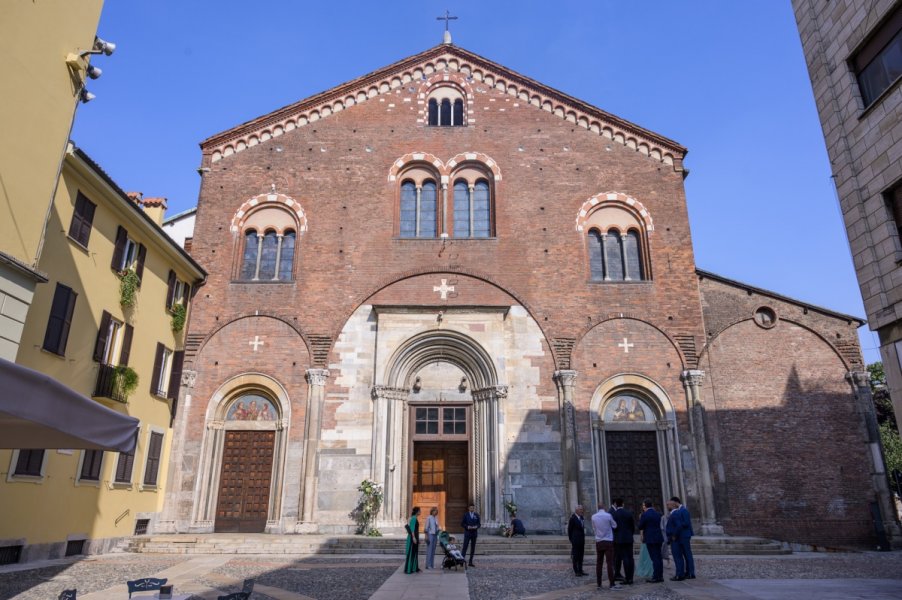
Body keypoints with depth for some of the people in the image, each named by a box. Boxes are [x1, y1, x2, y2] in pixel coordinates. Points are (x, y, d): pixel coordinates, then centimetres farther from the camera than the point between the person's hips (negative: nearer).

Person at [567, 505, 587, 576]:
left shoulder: (581, 518, 9)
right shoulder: (573, 518, -13)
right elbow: (569, 530, -8)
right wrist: (571, 540, -5)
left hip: (582, 540, 7)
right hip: (575, 541, -7)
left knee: (581, 556, 12)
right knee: (575, 556, -1)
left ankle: (580, 570, 20)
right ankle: (576, 572, 6)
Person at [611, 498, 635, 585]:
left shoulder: (613, 514, -8)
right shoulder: (629, 512, 2)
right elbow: (633, 525, 6)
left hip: (619, 539, -3)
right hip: (629, 538, 3)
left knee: (624, 558, -3)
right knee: (630, 557, 7)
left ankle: (627, 578, -4)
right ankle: (630, 578, 10)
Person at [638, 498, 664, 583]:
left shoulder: (645, 515, -11)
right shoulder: (657, 513, 10)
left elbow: (640, 527, -6)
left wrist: (640, 519, 9)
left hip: (650, 539, -7)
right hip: (659, 538, 7)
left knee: (654, 558, -5)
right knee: (659, 557, 11)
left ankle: (656, 577, -3)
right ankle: (660, 576, 16)